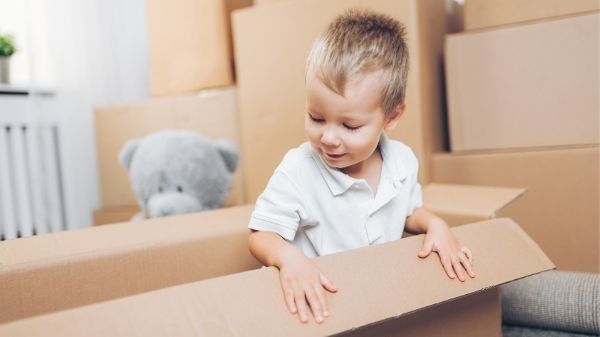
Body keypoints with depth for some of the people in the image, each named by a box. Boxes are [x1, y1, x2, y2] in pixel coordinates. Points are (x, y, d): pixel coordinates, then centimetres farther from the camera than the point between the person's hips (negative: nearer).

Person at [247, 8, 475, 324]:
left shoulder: (403, 160, -4)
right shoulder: (297, 173, -19)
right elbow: (261, 235, -14)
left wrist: (435, 225, -6)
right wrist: (288, 257, -34)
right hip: (321, 304, -3)